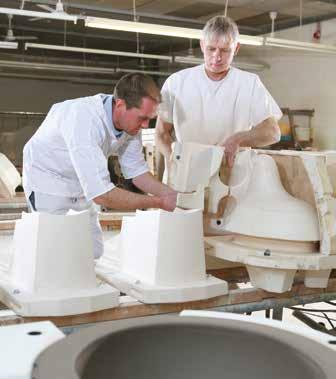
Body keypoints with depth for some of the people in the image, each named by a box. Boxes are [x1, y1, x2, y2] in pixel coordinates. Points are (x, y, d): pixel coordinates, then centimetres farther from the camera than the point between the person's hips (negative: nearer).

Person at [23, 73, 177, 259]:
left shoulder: (130, 120, -15)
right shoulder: (84, 120, -38)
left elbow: (136, 170, -2)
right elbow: (100, 194, -40)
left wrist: (170, 193, -19)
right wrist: (159, 202, -35)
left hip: (82, 185, 7)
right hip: (48, 179, -7)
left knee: (94, 252, 5)